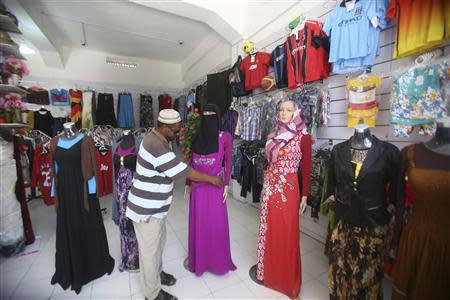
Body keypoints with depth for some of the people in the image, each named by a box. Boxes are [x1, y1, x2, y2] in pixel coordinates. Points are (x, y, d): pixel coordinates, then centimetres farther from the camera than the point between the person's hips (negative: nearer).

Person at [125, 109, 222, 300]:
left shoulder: (158, 139, 4)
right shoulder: (157, 146, -29)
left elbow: (177, 168, 13)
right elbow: (185, 172, -25)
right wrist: (212, 179, -13)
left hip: (154, 206, 9)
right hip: (146, 210, -9)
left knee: (158, 242, 25)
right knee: (150, 250, 10)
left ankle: (157, 273, 48)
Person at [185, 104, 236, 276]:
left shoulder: (225, 137, -5)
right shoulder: (197, 137, 5)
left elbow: (228, 163, -3)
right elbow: (192, 162, 9)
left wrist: (226, 185, -6)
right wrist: (187, 183, 10)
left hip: (216, 185, -3)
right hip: (198, 186, 3)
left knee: (217, 223, 9)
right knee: (198, 222, 13)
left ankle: (218, 259, 33)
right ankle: (198, 257, 36)